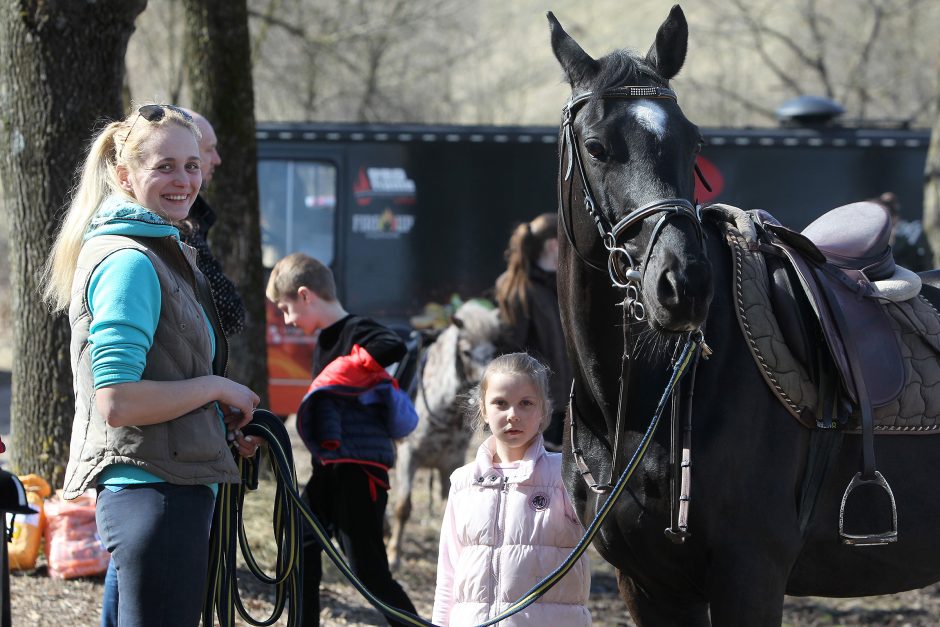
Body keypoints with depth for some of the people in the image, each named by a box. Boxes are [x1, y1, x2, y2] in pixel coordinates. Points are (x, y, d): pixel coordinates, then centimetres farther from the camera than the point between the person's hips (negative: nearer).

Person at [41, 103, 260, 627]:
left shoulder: (163, 253, 17)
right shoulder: (128, 262, -15)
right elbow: (117, 401, -24)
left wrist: (223, 427, 12)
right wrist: (218, 389, -13)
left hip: (178, 491, 11)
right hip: (153, 495, -11)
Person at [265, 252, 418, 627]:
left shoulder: (357, 331, -13)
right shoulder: (325, 340, 16)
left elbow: (394, 347, -32)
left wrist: (341, 371, -23)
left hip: (360, 469, -10)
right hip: (329, 469, 10)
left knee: (368, 570, -10)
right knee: (301, 552, 14)